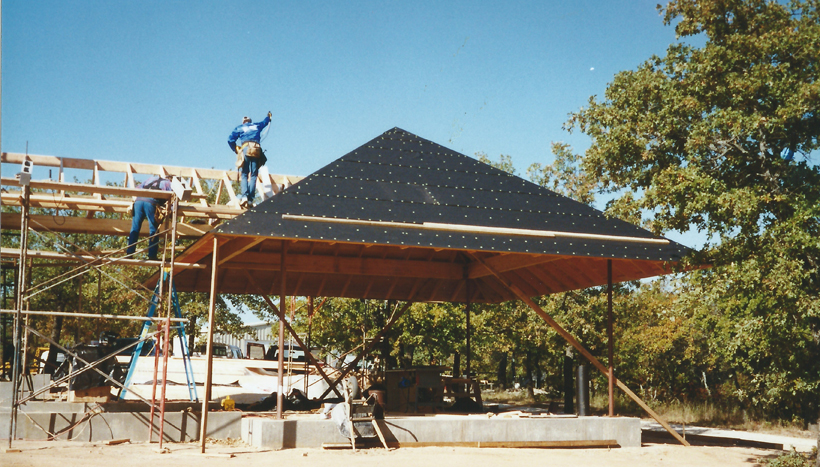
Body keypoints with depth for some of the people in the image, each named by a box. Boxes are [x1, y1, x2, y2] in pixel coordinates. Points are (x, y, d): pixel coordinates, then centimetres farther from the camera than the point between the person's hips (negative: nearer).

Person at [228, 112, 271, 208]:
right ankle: (250, 200, -12)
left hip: (245, 149, -1)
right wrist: (268, 116, 70)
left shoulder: (239, 128, 19)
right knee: (253, 176, -1)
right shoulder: (257, 126, 27)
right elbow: (265, 122, 49)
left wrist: (235, 150, 20)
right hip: (257, 151, 1)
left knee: (243, 175, -2)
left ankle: (244, 196, -24)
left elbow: (230, 140, 7)